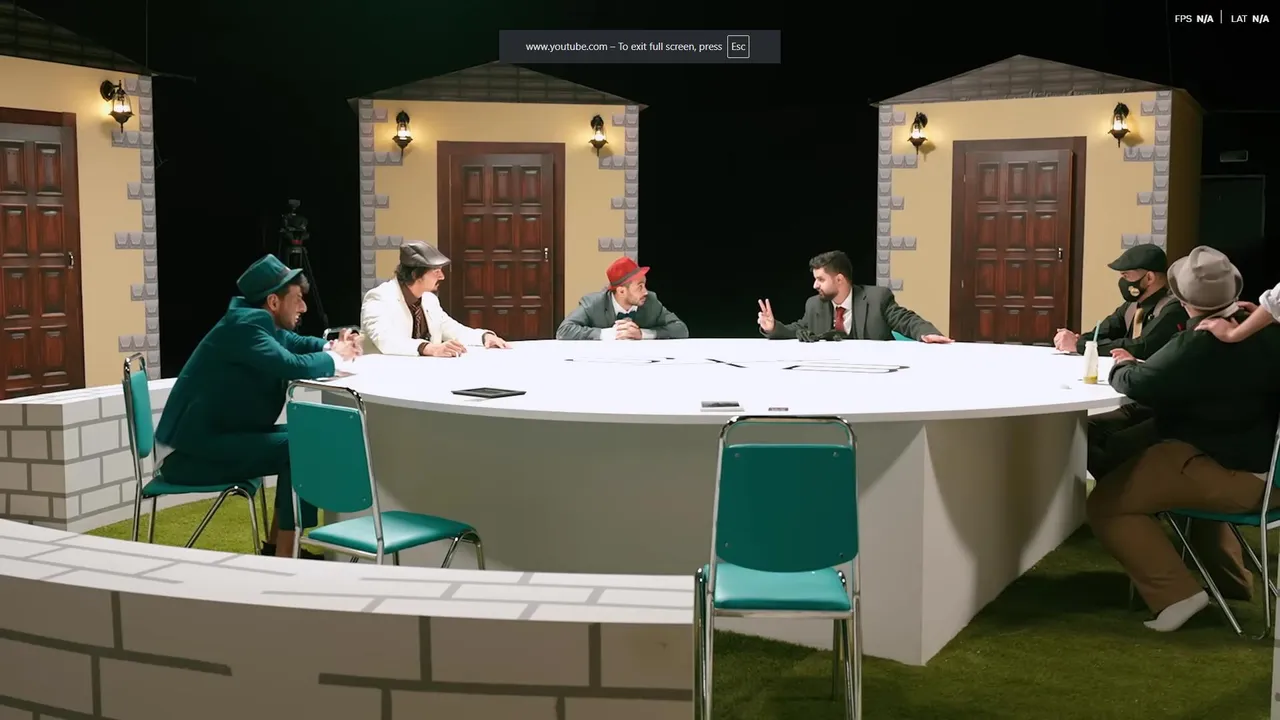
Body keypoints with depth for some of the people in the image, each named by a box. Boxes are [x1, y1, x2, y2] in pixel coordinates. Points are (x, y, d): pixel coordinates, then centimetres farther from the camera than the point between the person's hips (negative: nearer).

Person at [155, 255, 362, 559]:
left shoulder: (257, 320, 9)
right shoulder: (244, 325, -19)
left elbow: (296, 344, 24)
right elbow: (292, 366, -32)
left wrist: (334, 346, 2)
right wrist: (334, 357, -12)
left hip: (210, 439, 11)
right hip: (192, 453, -11)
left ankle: (275, 547, 18)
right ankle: (284, 558, -11)